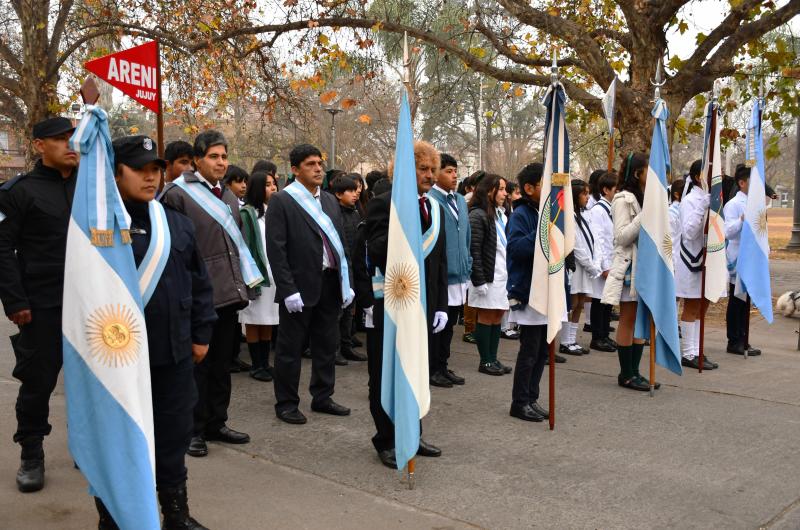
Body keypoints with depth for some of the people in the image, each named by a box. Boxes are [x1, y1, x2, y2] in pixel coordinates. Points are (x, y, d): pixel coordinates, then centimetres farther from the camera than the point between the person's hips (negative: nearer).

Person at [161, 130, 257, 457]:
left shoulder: (228, 196, 16)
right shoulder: (178, 194, -8)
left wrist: (243, 282, 17)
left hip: (228, 293, 7)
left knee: (222, 363, 14)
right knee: (197, 364, 1)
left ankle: (216, 423, 26)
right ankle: (192, 430, 13)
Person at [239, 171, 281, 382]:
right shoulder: (248, 214, -4)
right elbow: (245, 247, -8)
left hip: (274, 275, 5)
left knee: (268, 321, 9)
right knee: (253, 322, 2)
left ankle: (265, 363, 16)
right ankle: (256, 365, 9)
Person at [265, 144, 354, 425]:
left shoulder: (330, 201, 12)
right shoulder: (281, 200, -7)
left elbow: (341, 243, 14)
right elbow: (276, 249, -12)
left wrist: (347, 283, 9)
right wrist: (288, 290, -17)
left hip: (330, 284, 6)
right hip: (300, 287, -6)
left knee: (327, 346, 15)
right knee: (290, 349, 5)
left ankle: (322, 397, 29)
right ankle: (286, 403, 18)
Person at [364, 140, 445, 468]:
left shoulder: (434, 208, 13)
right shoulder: (384, 203, -8)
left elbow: (441, 260, 15)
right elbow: (376, 252, -18)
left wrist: (441, 305, 10)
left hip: (424, 305, 7)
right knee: (387, 376, 5)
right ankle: (387, 442, 17)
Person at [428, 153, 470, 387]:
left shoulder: (460, 201, 12)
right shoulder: (428, 200, -14)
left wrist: (467, 266, 16)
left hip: (458, 274, 7)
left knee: (449, 324, 16)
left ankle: (442, 366, 27)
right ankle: (431, 369, 16)